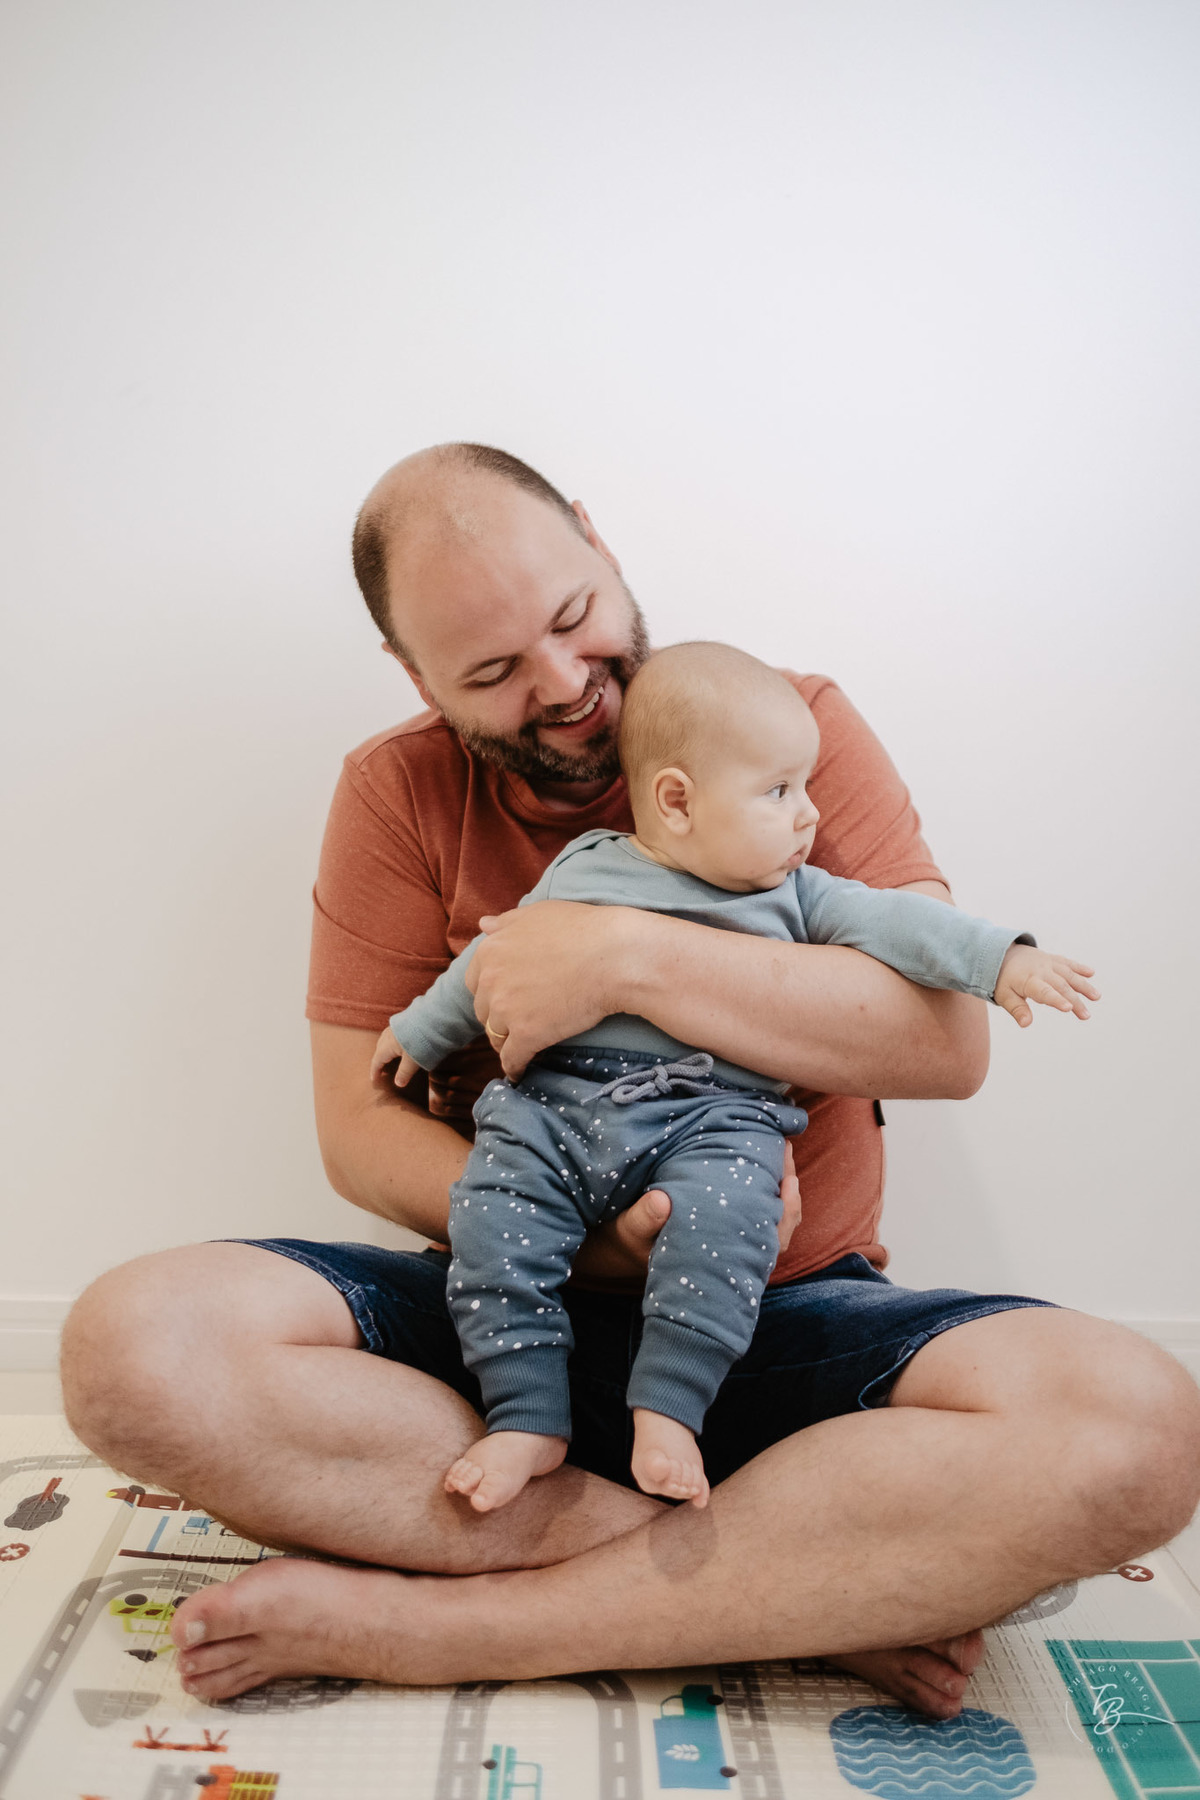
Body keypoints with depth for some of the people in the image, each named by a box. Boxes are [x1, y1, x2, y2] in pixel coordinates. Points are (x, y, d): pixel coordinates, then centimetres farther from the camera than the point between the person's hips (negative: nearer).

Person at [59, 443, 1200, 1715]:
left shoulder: (794, 727, -1)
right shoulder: (398, 793, 1)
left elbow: (948, 1039, -12)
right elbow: (361, 1125, -2)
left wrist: (628, 956, -20)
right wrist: (606, 1235, -17)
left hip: (783, 1320, 0)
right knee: (136, 1349, -26)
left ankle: (413, 1621, -22)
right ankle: (829, 1591, -20)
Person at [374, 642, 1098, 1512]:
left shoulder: (794, 893, 14)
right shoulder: (580, 873, 10)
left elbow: (887, 922, 7)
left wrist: (998, 957, -5)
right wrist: (423, 1031, 25)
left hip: (717, 1114, 0)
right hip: (556, 1099, 1)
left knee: (726, 1212, -30)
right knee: (494, 1215, -21)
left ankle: (668, 1407, -19)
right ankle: (530, 1416, -10)